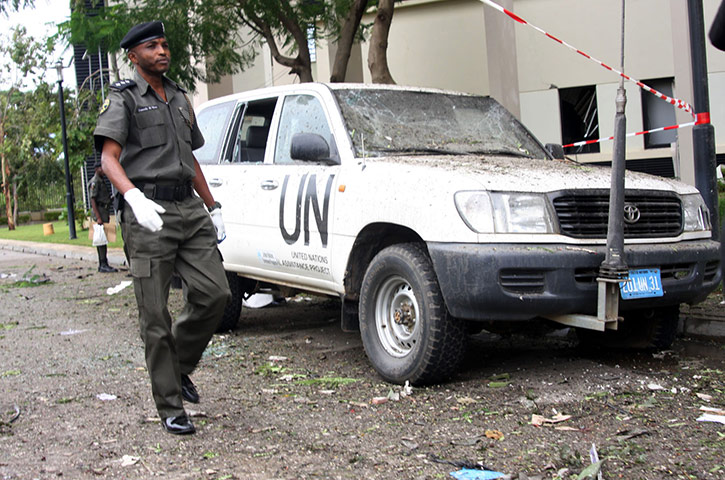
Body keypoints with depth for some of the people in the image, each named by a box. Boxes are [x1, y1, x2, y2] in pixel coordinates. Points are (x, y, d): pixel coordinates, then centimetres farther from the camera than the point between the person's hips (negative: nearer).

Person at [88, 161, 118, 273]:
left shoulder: (101, 181, 20)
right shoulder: (94, 182, -10)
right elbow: (92, 200, -17)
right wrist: (98, 217, -23)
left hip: (104, 211, 10)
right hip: (99, 211, -10)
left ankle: (102, 264, 12)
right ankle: (103, 265, -13)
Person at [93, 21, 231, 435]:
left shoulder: (180, 98, 22)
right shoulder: (124, 99, 2)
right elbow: (109, 158, -11)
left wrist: (213, 207, 22)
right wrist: (134, 198, -30)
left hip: (190, 207, 6)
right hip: (148, 213, -6)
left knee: (215, 292, -7)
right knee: (156, 316, -4)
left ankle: (180, 365, 17)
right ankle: (171, 408, 3)